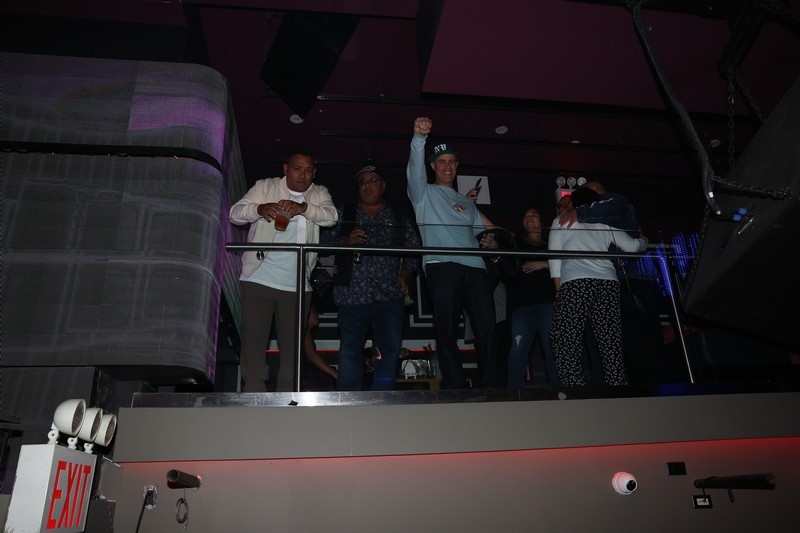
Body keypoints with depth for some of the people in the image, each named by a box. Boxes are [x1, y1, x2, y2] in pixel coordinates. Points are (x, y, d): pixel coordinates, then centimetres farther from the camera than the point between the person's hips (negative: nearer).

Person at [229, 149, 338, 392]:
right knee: (254, 338, -4)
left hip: (297, 285, 2)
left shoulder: (319, 193, 10)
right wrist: (259, 209, -24)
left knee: (292, 343, 6)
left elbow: (331, 216, -8)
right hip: (259, 279, -2)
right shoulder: (265, 187, 5)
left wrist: (303, 207, -28)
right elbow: (235, 213, -2)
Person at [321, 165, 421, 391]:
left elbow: (414, 250, 18)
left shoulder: (400, 219, 16)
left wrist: (405, 273, 3)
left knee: (389, 354, 1)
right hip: (353, 294, -1)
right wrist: (346, 240, -10)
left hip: (390, 296, 2)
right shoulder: (343, 214, 14)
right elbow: (325, 240, 8)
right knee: (350, 351, -4)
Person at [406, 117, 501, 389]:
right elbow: (414, 167, -3)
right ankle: (455, 388, -3)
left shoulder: (467, 202, 32)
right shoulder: (424, 192, 16)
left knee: (487, 329, -5)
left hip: (475, 267, 4)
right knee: (447, 332, -8)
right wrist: (419, 137, -19)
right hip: (442, 267, -4)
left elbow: (488, 229, 30)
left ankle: (492, 385, 0)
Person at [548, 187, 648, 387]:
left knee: (565, 341, -5)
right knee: (611, 343, 5)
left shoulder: (561, 222, 19)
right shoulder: (605, 223, 25)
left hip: (575, 282, -3)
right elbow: (631, 246, 21)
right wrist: (644, 241, 43)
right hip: (608, 281, 4)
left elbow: (554, 258, 11)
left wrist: (559, 288, 12)